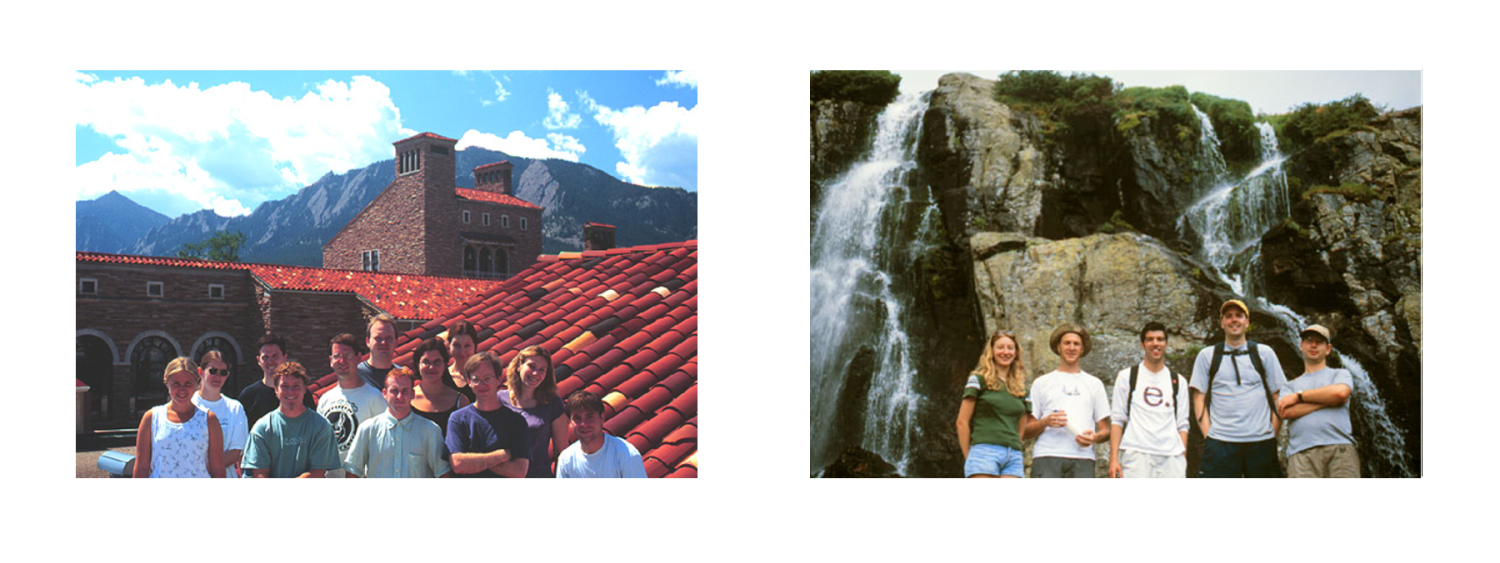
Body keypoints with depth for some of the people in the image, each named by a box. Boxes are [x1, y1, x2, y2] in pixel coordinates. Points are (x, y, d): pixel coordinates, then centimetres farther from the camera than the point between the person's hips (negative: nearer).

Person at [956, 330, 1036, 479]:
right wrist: (969, 457, 1)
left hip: (1014, 455, 4)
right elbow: (962, 422, 1)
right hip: (985, 451, -4)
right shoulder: (979, 379, 5)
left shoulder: (1020, 387, 19)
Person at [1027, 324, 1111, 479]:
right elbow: (1025, 429, 10)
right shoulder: (1041, 383, 17)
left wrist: (1094, 437, -6)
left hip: (1082, 457, 1)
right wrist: (1045, 422, -10)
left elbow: (1105, 430, 17)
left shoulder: (1095, 384, 22)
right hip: (1046, 457, -1)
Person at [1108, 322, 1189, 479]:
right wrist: (1114, 459, -3)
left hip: (1171, 456, 3)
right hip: (1136, 454, -2)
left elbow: (1182, 425, 15)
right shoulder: (1126, 377, 11)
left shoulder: (1178, 381, 18)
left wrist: (1183, 459, 3)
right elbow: (1117, 420, 7)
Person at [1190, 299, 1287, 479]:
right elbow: (1199, 398, 8)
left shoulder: (1264, 353, 12)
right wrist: (1208, 434, -3)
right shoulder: (1207, 355, 11)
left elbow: (1278, 398, 11)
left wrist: (1273, 433, 1)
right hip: (1220, 443, -1)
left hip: (1261, 442, 1)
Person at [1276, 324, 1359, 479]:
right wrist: (1329, 400, 3)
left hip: (1340, 448, 0)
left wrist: (1299, 396, 6)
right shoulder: (1289, 386, 25)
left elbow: (1340, 392, -2)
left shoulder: (1340, 374, 23)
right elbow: (1287, 412, 4)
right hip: (1301, 453, 1)